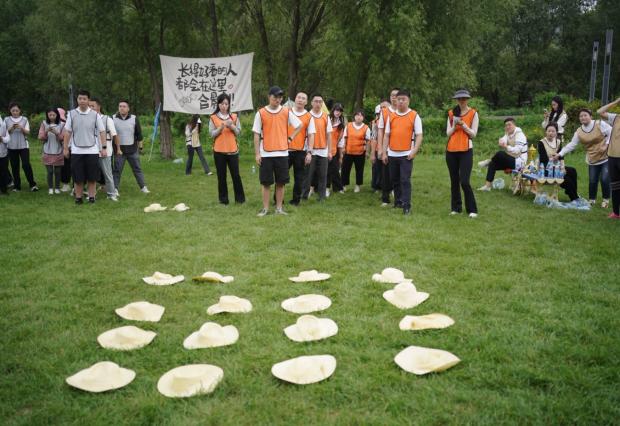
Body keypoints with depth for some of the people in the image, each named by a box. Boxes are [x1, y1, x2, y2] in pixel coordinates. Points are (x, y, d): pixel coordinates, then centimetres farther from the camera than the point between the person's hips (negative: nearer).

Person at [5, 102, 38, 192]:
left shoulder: (24, 119, 5)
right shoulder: (7, 120, 6)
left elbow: (27, 132, 1)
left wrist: (21, 128, -16)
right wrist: (11, 128, -12)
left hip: (23, 145, -1)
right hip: (12, 146, 1)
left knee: (26, 165, -10)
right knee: (14, 166, 4)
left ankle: (32, 184, -1)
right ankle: (16, 186, 13)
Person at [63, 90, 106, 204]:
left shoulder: (95, 115, 1)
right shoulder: (72, 114, 3)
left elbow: (102, 132, 2)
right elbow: (67, 132, 6)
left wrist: (104, 147, -4)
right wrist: (66, 148, 4)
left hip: (92, 150, -1)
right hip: (76, 151, 1)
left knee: (92, 176, 3)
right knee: (77, 176, 4)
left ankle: (91, 197, 14)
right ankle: (78, 197, 15)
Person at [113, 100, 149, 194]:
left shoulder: (134, 119, 2)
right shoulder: (113, 119, 1)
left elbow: (139, 134, 7)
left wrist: (140, 146, 5)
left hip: (132, 149, 1)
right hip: (119, 150, 0)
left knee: (137, 169, 7)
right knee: (117, 170, 2)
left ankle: (143, 187, 14)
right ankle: (115, 188, 10)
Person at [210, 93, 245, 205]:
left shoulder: (234, 117, 8)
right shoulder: (213, 118, 3)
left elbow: (238, 132, 5)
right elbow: (211, 134, -3)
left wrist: (232, 126, -14)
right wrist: (220, 128, -18)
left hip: (233, 150, 1)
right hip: (219, 151, -1)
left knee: (236, 175, 1)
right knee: (221, 176, 3)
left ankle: (240, 198, 10)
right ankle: (223, 199, 10)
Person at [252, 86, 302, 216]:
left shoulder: (286, 112, 3)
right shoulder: (261, 113, -1)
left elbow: (299, 126, 14)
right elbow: (256, 134, 0)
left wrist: (290, 138, 3)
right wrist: (257, 153, -5)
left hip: (282, 153, 2)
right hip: (265, 154, -1)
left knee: (281, 182, 5)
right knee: (266, 183, 2)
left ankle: (279, 208, 15)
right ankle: (265, 208, 11)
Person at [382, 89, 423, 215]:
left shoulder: (414, 116, -2)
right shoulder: (391, 116, 9)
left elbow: (419, 135, -5)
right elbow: (386, 135, 10)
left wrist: (414, 151, -15)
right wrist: (384, 152, 5)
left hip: (406, 154, -4)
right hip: (392, 154, 4)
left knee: (405, 180, -8)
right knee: (394, 180, 12)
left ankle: (406, 206, -5)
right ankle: (398, 202, 26)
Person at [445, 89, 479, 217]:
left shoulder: (473, 113, 0)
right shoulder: (451, 113, 9)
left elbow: (473, 134, -4)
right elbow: (448, 133, 7)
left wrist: (463, 125, -16)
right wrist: (454, 125, -11)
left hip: (466, 151, -4)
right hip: (451, 150, 4)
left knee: (464, 181, -12)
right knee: (454, 181, 8)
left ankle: (472, 210, -2)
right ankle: (455, 207, 17)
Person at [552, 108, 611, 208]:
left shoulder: (600, 124, -9)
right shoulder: (579, 132, 1)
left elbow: (611, 133, -3)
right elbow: (571, 145, 1)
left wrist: (606, 145, -13)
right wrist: (560, 154, -6)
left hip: (605, 157, -3)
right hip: (592, 160, 3)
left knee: (605, 179, -7)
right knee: (592, 181, 1)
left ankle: (606, 199, 13)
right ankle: (591, 199, 22)